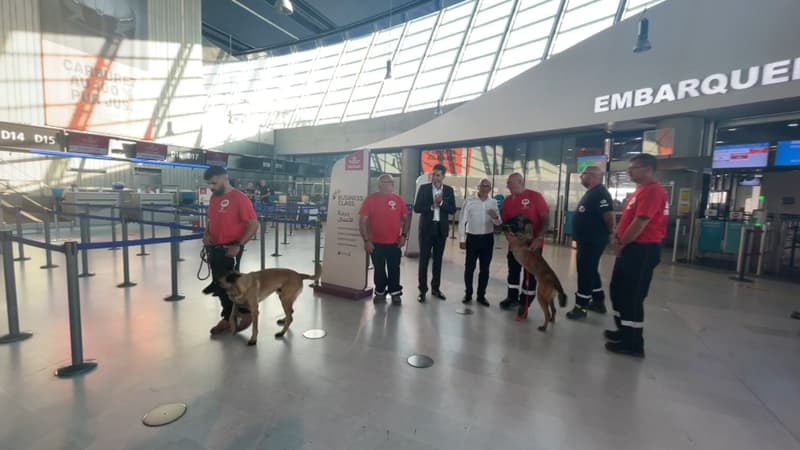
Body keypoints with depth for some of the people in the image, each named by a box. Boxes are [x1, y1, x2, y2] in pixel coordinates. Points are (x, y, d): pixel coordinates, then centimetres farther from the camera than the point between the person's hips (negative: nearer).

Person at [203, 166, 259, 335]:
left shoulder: (239, 198, -15)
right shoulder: (213, 197, 9)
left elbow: (253, 224, -16)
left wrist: (238, 245, -21)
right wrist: (206, 234, 2)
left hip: (229, 250, -8)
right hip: (213, 248, 8)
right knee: (219, 285, 14)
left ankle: (246, 313, 21)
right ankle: (228, 318, 29)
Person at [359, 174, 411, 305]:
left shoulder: (398, 199, 1)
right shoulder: (370, 198, -4)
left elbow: (406, 219, 7)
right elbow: (362, 221, -5)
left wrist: (404, 235, -4)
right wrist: (366, 240, -10)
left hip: (394, 242, 1)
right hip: (376, 243, 0)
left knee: (394, 269, 8)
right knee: (379, 269, 12)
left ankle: (395, 293, 22)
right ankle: (380, 292, 27)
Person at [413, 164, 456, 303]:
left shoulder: (449, 190, 4)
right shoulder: (424, 188, -2)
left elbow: (453, 210, -3)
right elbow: (417, 208, -8)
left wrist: (441, 203, -17)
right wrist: (432, 205, -17)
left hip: (441, 228, 2)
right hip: (426, 227, -2)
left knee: (438, 259, 11)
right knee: (424, 259, 2)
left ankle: (435, 288, 24)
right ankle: (422, 290, 10)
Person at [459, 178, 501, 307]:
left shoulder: (494, 203, 2)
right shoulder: (469, 201, -6)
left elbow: (499, 223, 5)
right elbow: (462, 221, -4)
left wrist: (495, 217, -18)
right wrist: (461, 239, -7)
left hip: (488, 238, 3)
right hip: (472, 238, -2)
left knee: (485, 268, 10)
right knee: (469, 267, 5)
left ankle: (481, 295, 23)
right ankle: (468, 294, 21)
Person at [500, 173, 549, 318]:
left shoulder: (535, 196, -11)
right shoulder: (507, 200, 4)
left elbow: (545, 219, -13)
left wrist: (539, 238, -23)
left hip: (533, 243, -5)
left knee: (530, 274, 5)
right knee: (513, 271, 14)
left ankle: (525, 304, 19)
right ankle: (513, 298, 32)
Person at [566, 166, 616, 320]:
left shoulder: (600, 193, -17)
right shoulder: (590, 193, 15)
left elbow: (609, 215, -25)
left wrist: (609, 233, -10)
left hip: (593, 241, -10)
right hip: (586, 240, 10)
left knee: (585, 272, -3)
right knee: (590, 271, 18)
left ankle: (581, 306, 7)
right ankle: (598, 302, 30)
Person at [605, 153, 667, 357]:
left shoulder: (653, 191, -17)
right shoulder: (641, 190, 16)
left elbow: (641, 222, -22)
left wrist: (621, 244, -12)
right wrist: (618, 239, 7)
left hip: (642, 250, -10)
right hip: (631, 248, 10)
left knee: (632, 295, -3)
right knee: (618, 290, 17)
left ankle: (633, 343, 9)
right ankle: (624, 330, 31)